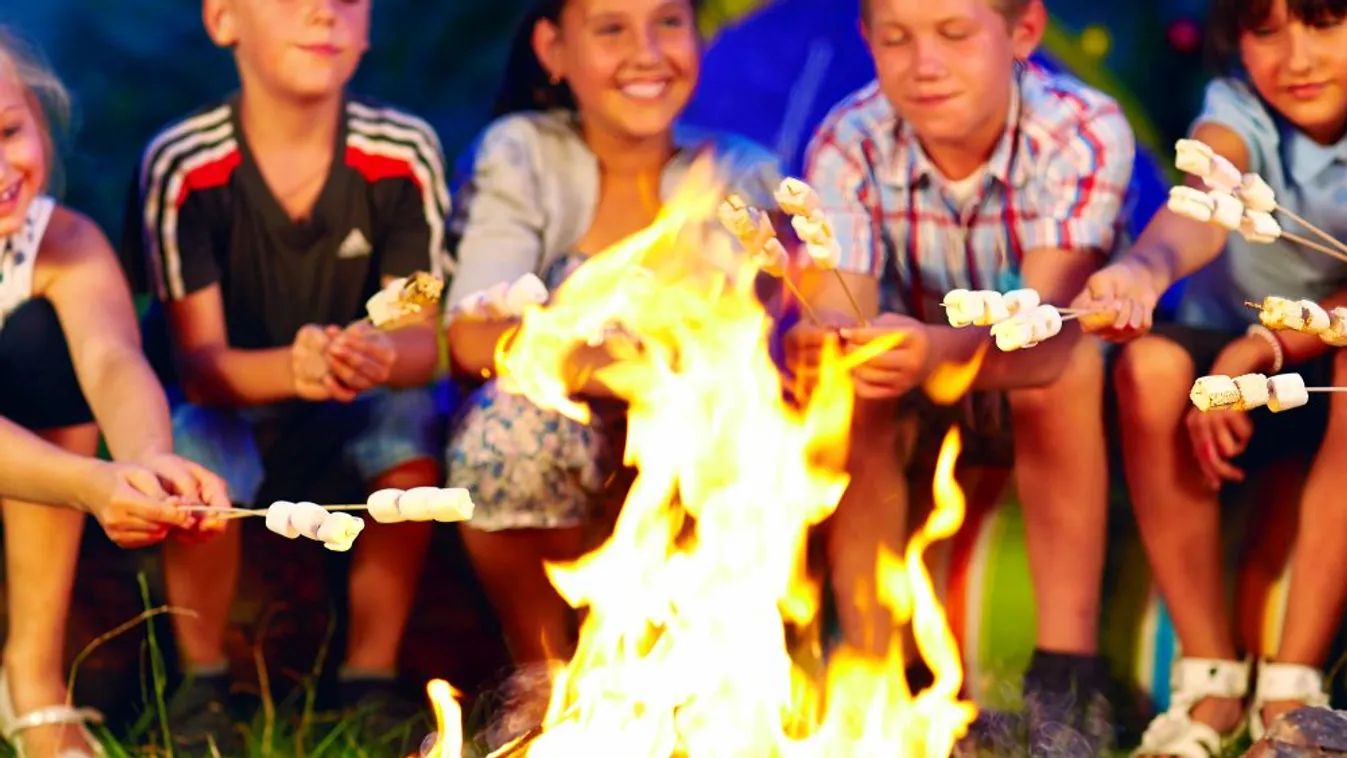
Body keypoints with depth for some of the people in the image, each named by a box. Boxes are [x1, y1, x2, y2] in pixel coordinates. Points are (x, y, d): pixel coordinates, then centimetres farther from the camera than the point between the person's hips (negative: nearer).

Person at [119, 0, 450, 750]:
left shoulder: (404, 153, -14)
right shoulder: (183, 165, -19)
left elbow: (423, 340, -16)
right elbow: (200, 364, -22)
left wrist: (381, 356, -42)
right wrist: (291, 368, -46)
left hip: (348, 418, 2)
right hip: (231, 400, -2)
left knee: (414, 416, -29)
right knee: (197, 438, -33)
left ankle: (372, 676, -12)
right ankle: (203, 681, -9)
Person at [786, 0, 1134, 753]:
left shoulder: (1083, 132, -26)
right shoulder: (848, 147, -18)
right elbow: (840, 314, -30)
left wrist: (942, 350, -59)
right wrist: (822, 348, -56)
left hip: (1056, 406, -2)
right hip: (920, 413, 2)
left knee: (1069, 358, -33)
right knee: (845, 390, -29)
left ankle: (1067, 673, -29)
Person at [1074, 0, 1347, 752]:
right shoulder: (1239, 111, -16)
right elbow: (1205, 204, -40)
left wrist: (1262, 348, -29)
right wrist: (1144, 268, -62)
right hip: (1228, 357, 1)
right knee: (1153, 363, -32)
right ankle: (1211, 674, -22)